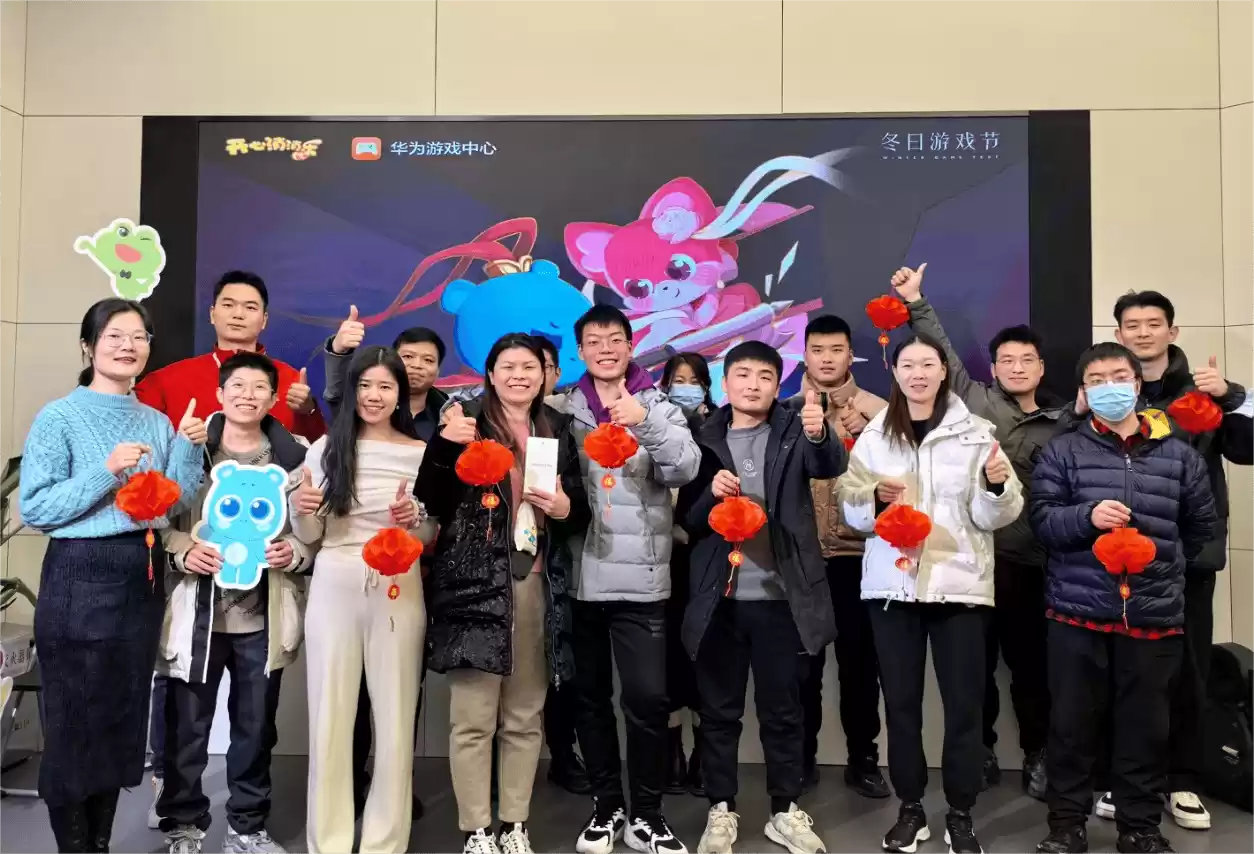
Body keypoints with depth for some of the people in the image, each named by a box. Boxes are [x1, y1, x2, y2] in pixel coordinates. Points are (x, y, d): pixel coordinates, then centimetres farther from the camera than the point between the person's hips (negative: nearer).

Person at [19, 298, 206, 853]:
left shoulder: (157, 423, 9)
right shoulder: (59, 417, -6)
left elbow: (175, 505, 5)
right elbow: (34, 510, -12)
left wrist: (188, 448, -8)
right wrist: (106, 471, -20)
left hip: (144, 579, 5)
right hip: (80, 579, -5)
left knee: (125, 714, 13)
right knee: (75, 719, 3)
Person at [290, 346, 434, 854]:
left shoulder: (421, 453, 3)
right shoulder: (325, 449, 4)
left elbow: (432, 537, 7)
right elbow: (309, 537, 7)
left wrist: (415, 521, -14)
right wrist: (300, 510, -14)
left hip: (398, 592, 0)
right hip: (334, 589, 1)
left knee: (395, 718, 5)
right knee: (330, 716, 6)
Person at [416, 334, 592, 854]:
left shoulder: (558, 432, 13)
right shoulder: (465, 426, 2)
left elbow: (581, 514, 17)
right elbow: (432, 503, -6)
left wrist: (565, 508, -5)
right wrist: (444, 446, -19)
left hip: (539, 587, 4)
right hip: (476, 583, -3)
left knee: (525, 717, 10)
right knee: (472, 718, -2)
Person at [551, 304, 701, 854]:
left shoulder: (658, 405, 3)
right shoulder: (563, 409, 7)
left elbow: (685, 469, -13)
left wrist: (645, 422, -27)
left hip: (640, 577, -2)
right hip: (580, 575, 2)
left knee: (647, 697, -3)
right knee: (590, 696, 12)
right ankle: (607, 806, 28)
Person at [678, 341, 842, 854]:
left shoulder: (794, 432, 2)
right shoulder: (705, 439, 5)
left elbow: (831, 465, -19)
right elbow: (687, 520, 4)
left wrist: (819, 435, -40)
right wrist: (711, 493, -16)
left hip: (782, 596, -1)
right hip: (719, 597, 1)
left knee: (783, 710, 11)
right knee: (719, 711, 10)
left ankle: (786, 811, 27)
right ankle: (721, 810, 25)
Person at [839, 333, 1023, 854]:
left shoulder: (974, 433, 1)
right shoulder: (874, 436, 5)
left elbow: (993, 518, 0)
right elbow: (852, 513, 6)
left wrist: (998, 487, -20)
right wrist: (874, 499, -14)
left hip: (959, 584, -1)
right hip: (891, 585, 1)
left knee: (964, 702, 5)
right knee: (900, 700, 9)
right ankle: (910, 807, 24)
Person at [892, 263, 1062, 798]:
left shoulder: (1061, 424, 10)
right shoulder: (975, 400, 5)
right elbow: (943, 352, 3)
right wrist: (916, 303, -1)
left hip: (1030, 558, 1)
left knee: (1029, 660, 9)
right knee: (978, 658, 9)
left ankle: (1036, 754, 25)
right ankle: (981, 749, 24)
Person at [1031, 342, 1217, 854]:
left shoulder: (1179, 456, 9)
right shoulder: (1062, 452, 3)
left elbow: (1202, 525, 19)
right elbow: (1041, 518, -5)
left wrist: (1165, 566, 17)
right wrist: (1086, 516, -21)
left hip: (1156, 617, 2)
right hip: (1078, 614, -2)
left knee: (1147, 727, 10)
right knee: (1072, 724, 6)